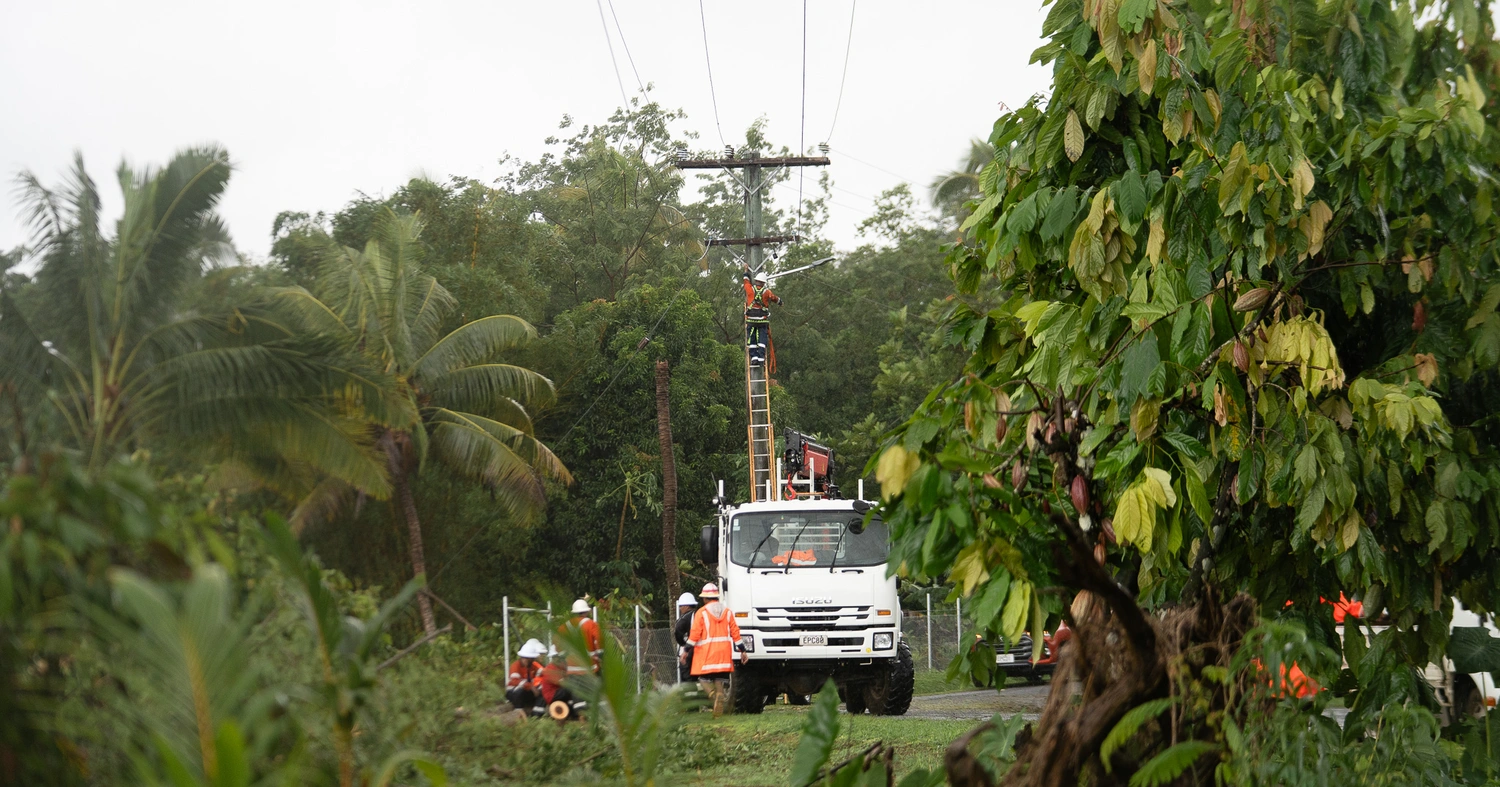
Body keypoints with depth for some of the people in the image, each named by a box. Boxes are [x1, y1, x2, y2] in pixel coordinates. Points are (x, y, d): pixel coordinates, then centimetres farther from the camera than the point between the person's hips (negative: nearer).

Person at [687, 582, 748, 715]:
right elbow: (735, 632, 9)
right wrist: (742, 651, 14)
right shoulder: (727, 612, 9)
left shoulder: (701, 613, -4)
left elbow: (695, 633, -8)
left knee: (704, 677, 2)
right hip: (724, 652, 4)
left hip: (706, 652, -4)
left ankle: (714, 695, -26)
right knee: (722, 678, 10)